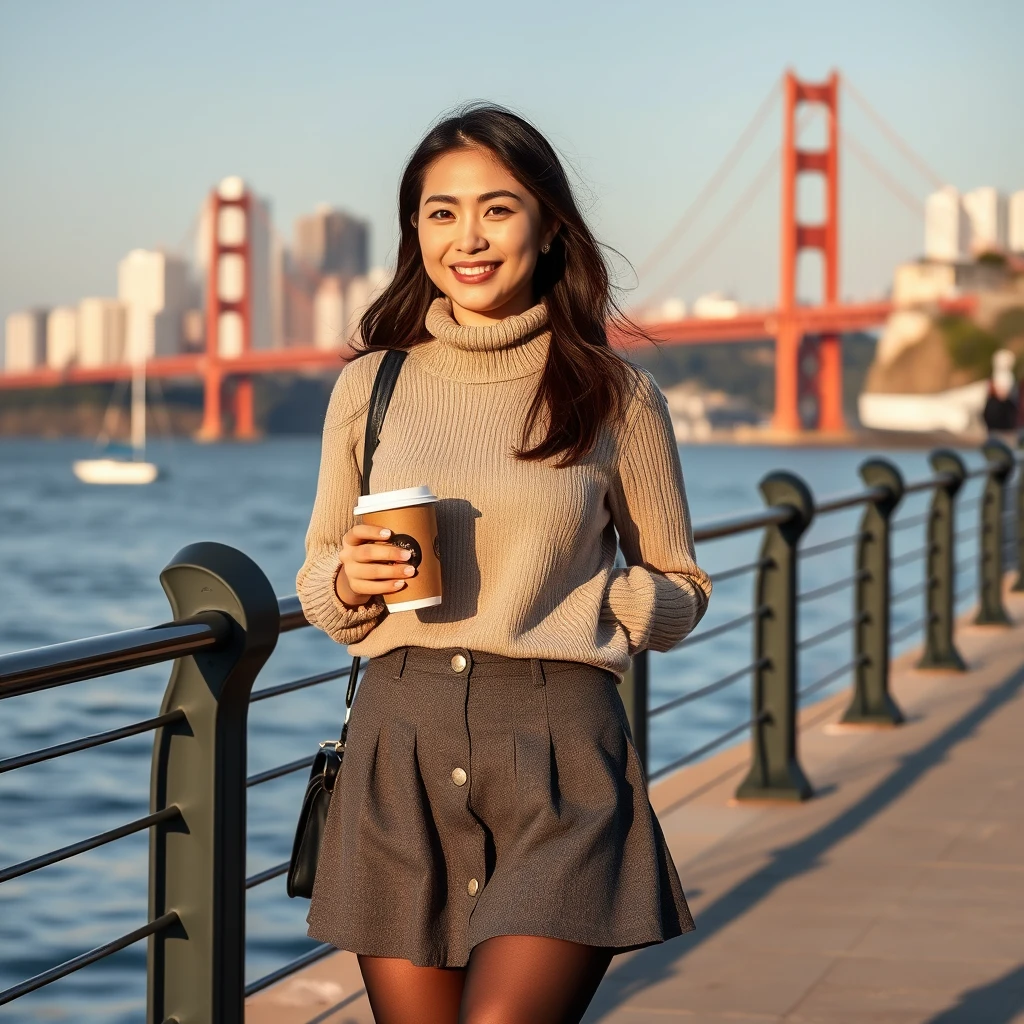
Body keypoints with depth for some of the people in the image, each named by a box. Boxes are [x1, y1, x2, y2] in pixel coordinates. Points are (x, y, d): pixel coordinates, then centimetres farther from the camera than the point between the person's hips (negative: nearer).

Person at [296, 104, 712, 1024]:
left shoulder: (617, 396, 2)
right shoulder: (369, 387, 8)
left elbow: (681, 592, 11)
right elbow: (317, 586, 17)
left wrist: (572, 599, -8)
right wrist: (351, 583, -6)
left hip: (560, 754, -3)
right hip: (402, 750, 3)